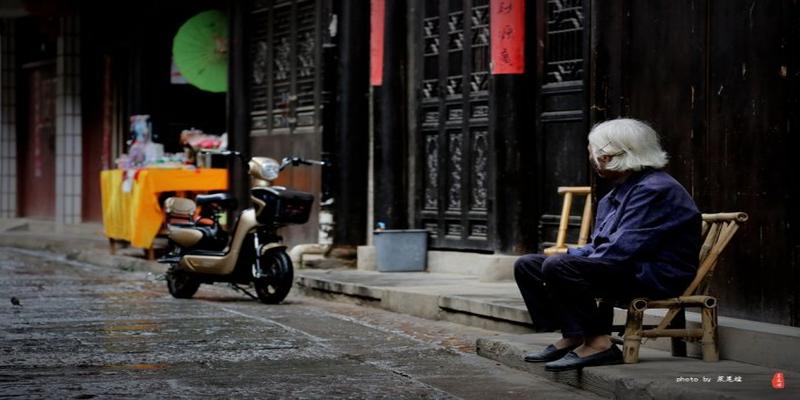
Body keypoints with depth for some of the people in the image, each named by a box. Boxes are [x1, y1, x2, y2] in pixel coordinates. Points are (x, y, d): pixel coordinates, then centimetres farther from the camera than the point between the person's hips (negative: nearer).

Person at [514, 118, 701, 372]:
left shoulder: (655, 190, -16)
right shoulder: (614, 196, 17)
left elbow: (623, 249, -23)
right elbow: (597, 246, 22)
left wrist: (565, 259, -13)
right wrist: (567, 255, 1)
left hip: (654, 277, -11)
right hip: (621, 270, 11)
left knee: (558, 267, -29)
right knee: (527, 265, 6)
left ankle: (597, 343, -23)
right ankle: (571, 338, -1)